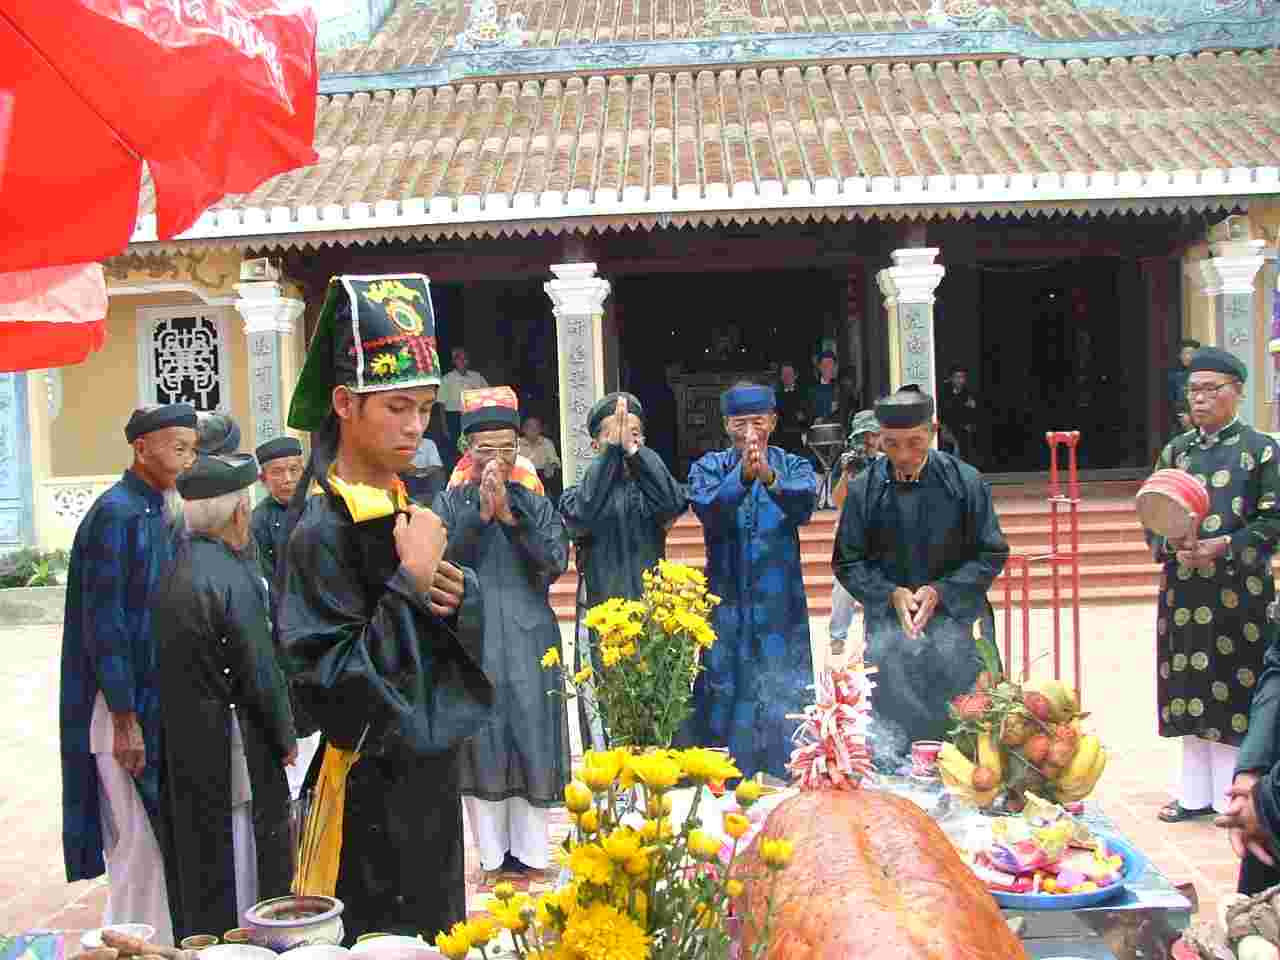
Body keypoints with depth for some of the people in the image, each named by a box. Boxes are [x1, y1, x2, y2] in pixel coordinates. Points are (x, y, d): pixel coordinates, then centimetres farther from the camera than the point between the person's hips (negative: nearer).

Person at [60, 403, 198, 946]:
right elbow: (102, 622, -19)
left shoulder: (158, 511, 9)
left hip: (152, 699, 8)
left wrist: (150, 711, 16)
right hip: (125, 708, -8)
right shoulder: (115, 513, -16)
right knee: (138, 845, 0)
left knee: (148, 841, 16)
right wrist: (125, 720, -19)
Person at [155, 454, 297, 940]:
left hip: (181, 743, 8)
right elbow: (261, 675, -17)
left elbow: (173, 662, 8)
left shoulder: (175, 569, 2)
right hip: (233, 749, -8)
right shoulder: (233, 580, -21)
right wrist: (286, 739, -4)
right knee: (243, 877, 5)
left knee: (197, 867, 19)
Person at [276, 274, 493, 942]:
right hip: (371, 787, -8)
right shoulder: (323, 529, -18)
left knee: (435, 928, 20)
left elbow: (463, 634, 14)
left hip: (429, 771, 8)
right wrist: (411, 581, -24)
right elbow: (333, 679, -23)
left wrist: (458, 596, -9)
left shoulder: (407, 507, 5)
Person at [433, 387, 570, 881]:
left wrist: (509, 515, -14)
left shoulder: (535, 504, 8)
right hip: (470, 639, -1)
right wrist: (480, 514, -15)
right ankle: (492, 854, 11)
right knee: (480, 743, 1)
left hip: (528, 640, 1)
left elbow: (555, 562, -4)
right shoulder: (449, 504, 5)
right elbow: (441, 563, -7)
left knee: (532, 741, 2)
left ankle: (530, 852, 12)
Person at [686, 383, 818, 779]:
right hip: (727, 602, 0)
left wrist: (770, 477, -37)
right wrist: (742, 476, -34)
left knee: (784, 700, 2)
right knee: (726, 697, 0)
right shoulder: (710, 467, 5)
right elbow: (708, 509, -17)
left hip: (780, 603, 0)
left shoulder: (793, 466, 5)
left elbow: (805, 501, -17)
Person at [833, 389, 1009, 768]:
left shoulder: (965, 482, -6)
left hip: (956, 627, -1)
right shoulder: (864, 489, -3)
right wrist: (891, 594, -14)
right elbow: (847, 562, 2)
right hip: (889, 631, 1)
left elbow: (992, 555, -2)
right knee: (891, 742, 5)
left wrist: (941, 591, -15)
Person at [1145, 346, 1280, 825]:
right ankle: (1195, 793, 19)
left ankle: (1232, 796, 13)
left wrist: (1224, 546, -18)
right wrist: (1174, 547, -10)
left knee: (1235, 687, 1)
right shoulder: (1175, 451, 11)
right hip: (1184, 589, 4)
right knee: (1192, 688, 8)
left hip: (1238, 590, -4)